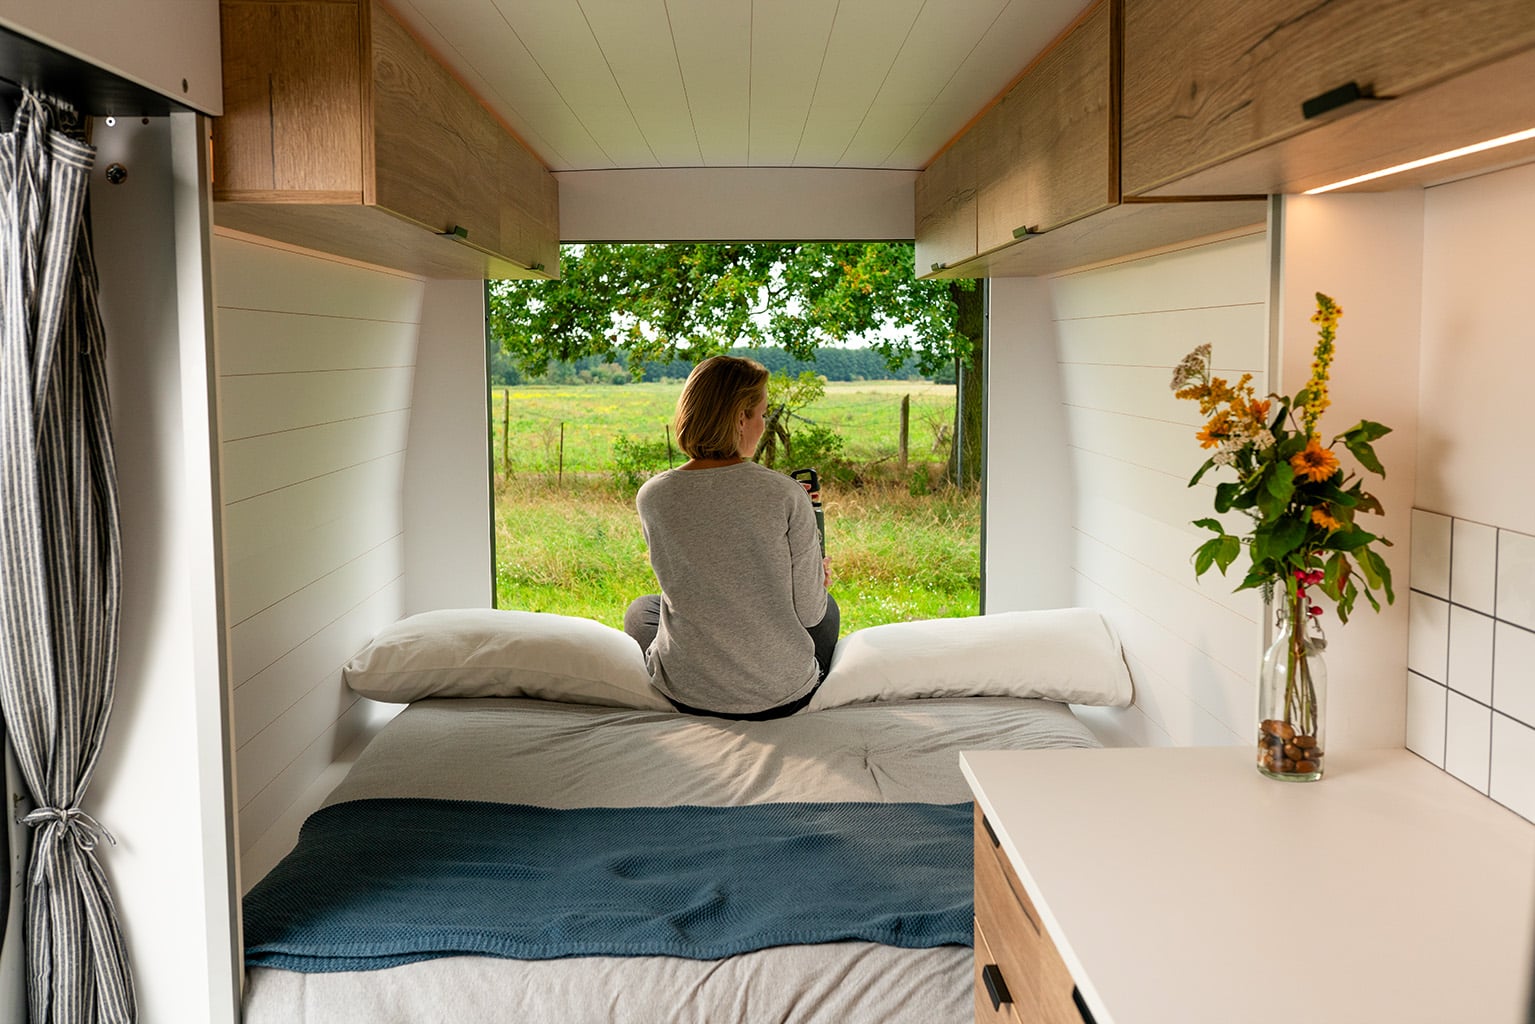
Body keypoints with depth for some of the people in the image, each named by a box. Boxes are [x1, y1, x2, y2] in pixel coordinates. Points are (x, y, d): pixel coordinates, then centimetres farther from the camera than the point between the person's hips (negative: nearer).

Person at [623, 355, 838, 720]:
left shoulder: (652, 497, -11)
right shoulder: (786, 495, -18)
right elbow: (808, 611, -11)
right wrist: (819, 579, 13)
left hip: (688, 696, 1)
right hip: (783, 696, -1)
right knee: (827, 608, 33)